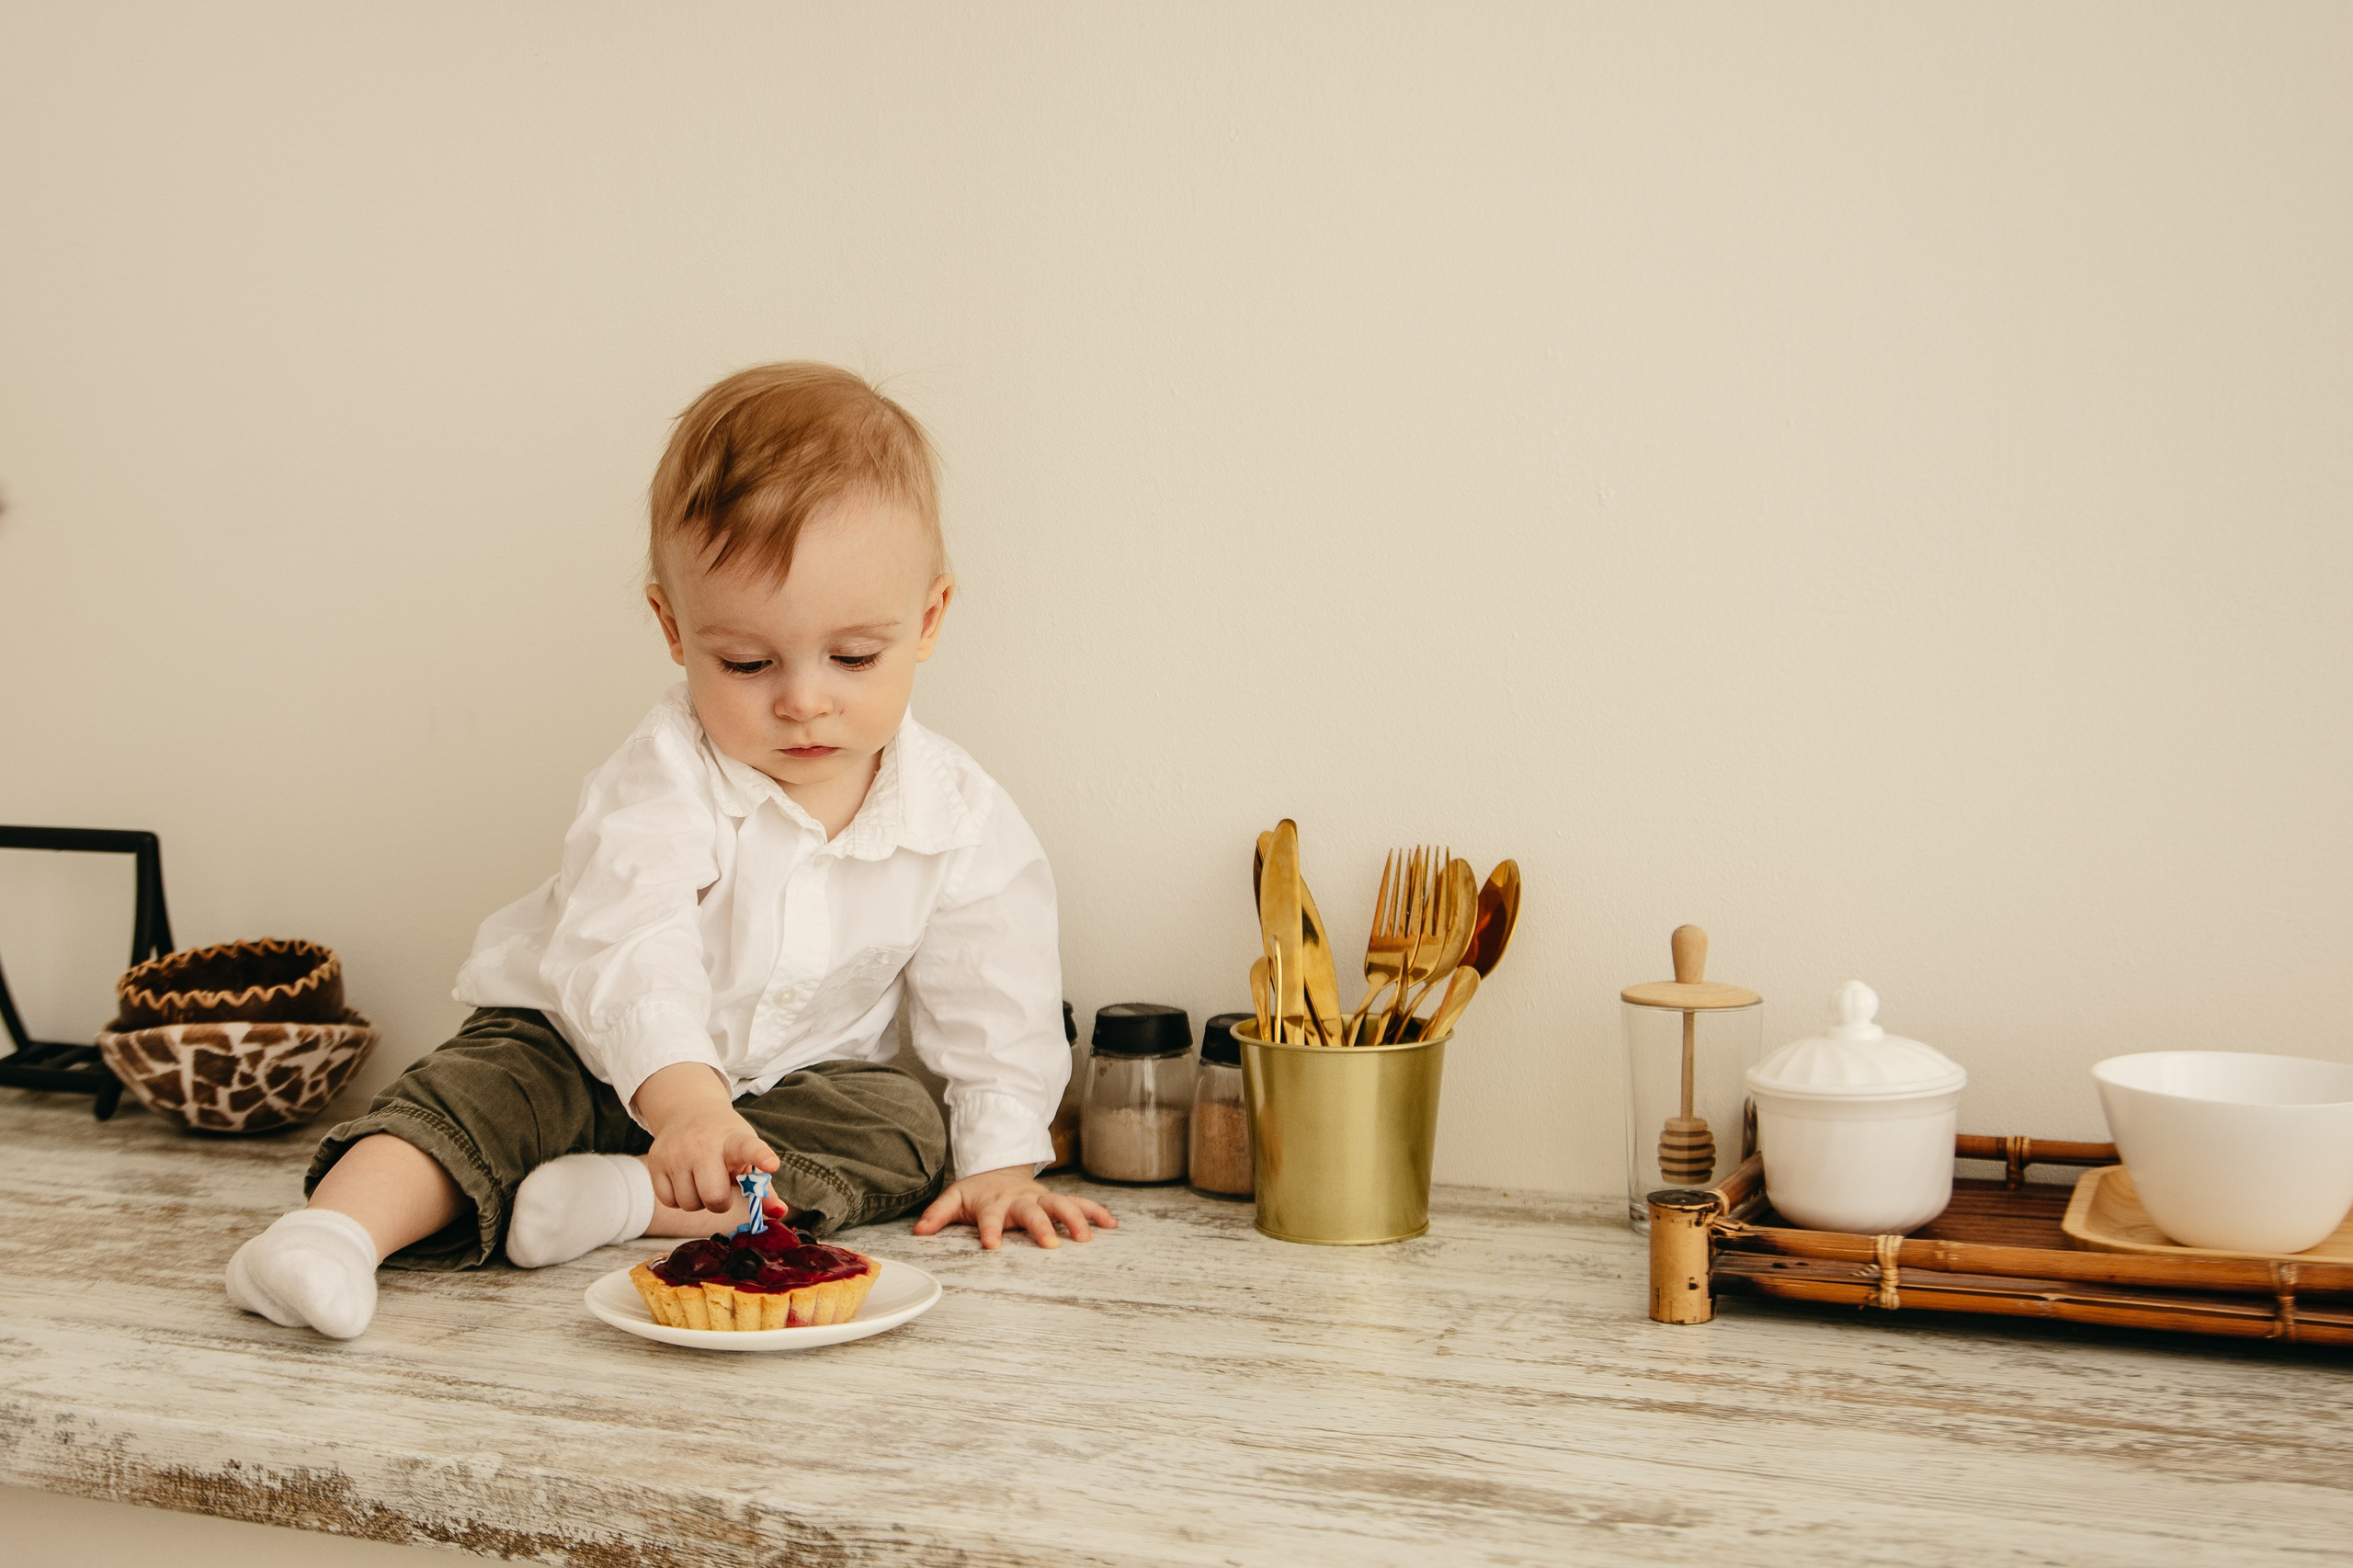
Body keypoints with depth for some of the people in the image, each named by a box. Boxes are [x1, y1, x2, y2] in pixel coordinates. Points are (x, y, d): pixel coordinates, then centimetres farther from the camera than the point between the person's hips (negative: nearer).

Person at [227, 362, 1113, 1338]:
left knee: (905, 1130, -21)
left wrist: (1001, 1160, -9)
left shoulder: (960, 818, -13)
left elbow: (993, 1002, -2)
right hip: (587, 1052, -3)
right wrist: (683, 1098, -56)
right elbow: (629, 950, -39)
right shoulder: (665, 779, -24)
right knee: (482, 1086, -26)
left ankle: (625, 1200, -30)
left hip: (800, 1078, 3)